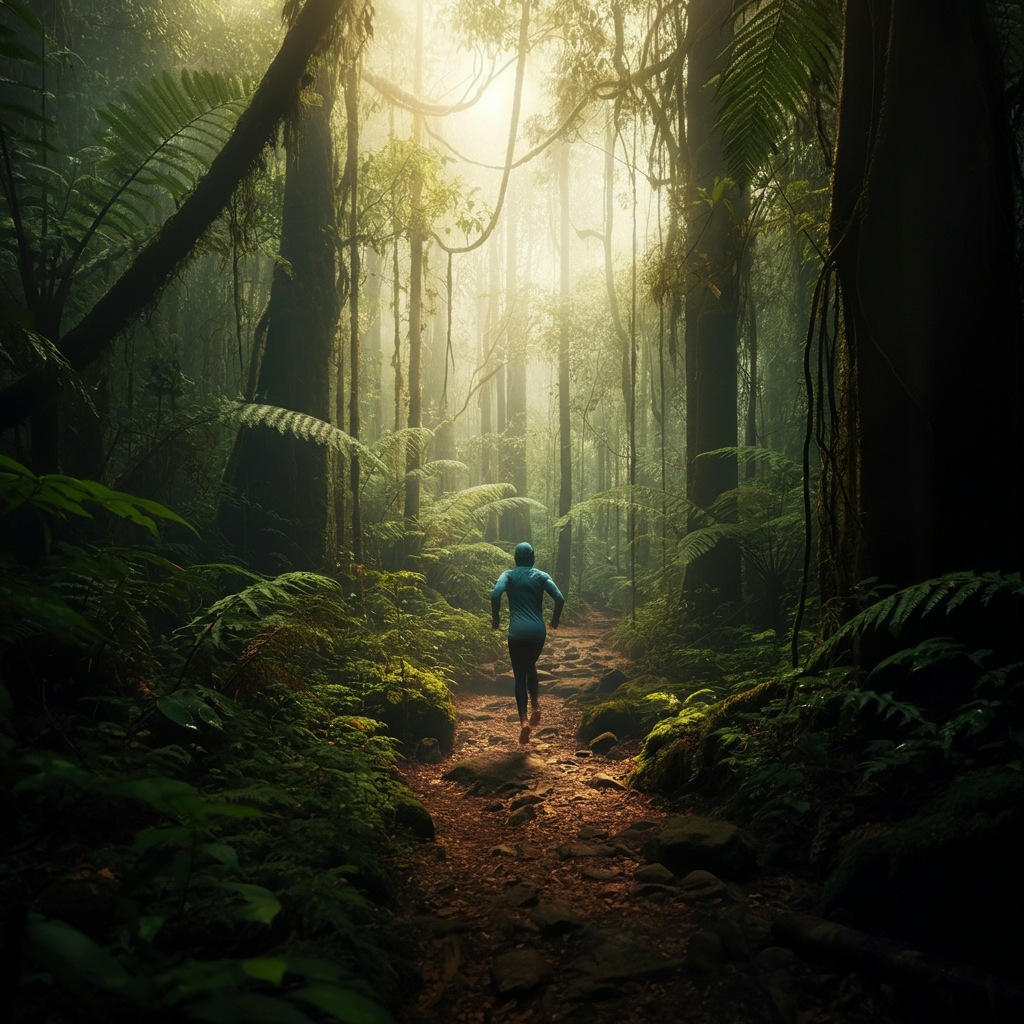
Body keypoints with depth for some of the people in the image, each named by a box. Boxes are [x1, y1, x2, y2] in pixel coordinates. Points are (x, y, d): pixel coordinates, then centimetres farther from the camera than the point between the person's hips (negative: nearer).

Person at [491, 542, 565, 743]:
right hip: (538, 631, 2)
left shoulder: (509, 575, 3)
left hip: (517, 632, -2)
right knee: (530, 666, 26)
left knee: (520, 676, 2)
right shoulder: (541, 576, 7)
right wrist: (555, 619, 11)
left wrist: (495, 618, -3)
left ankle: (523, 719, -13)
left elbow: (496, 594, -16)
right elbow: (559, 598, -6)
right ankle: (535, 705, 10)